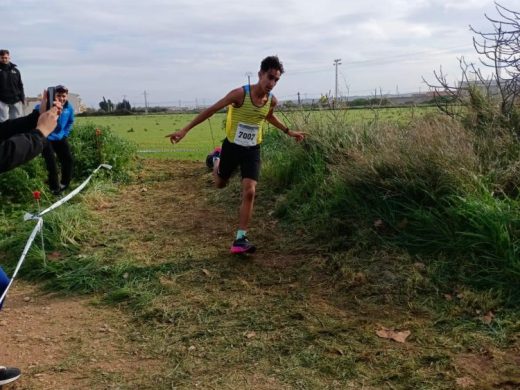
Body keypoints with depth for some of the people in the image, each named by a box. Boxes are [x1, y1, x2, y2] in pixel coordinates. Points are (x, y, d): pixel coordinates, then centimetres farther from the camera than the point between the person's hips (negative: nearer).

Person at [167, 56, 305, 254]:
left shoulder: (272, 101, -8)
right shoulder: (240, 93, -23)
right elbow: (211, 110, -17)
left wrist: (288, 131, 22)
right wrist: (185, 130, -18)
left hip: (252, 150, 2)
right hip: (231, 147, -2)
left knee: (249, 192, -12)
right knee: (220, 184, 20)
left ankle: (240, 239, -6)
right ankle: (216, 159, 55)